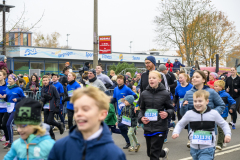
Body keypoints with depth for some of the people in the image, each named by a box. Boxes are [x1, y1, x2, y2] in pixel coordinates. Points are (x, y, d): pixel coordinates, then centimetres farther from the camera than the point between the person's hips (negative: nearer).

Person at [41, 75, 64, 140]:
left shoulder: (52, 88, -6)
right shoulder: (42, 89, 10)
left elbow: (58, 97, -4)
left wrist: (57, 106, -11)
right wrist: (42, 99, -8)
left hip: (52, 107, -6)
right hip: (46, 107, 6)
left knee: (49, 121, -13)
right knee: (46, 122, 2)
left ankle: (60, 125, 15)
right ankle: (52, 135, 15)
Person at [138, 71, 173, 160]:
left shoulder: (165, 94, -6)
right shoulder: (144, 94, 2)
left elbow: (170, 109, 2)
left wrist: (167, 114, -19)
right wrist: (141, 118, -8)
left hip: (160, 128, -4)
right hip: (148, 128, 4)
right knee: (149, 153, 16)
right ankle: (164, 153, 48)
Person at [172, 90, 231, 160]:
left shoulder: (214, 113, -9)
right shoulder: (189, 114, -6)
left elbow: (224, 124, 4)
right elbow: (180, 124, 9)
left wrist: (228, 134, -12)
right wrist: (176, 132, -9)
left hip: (208, 149, -3)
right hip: (194, 148, 4)